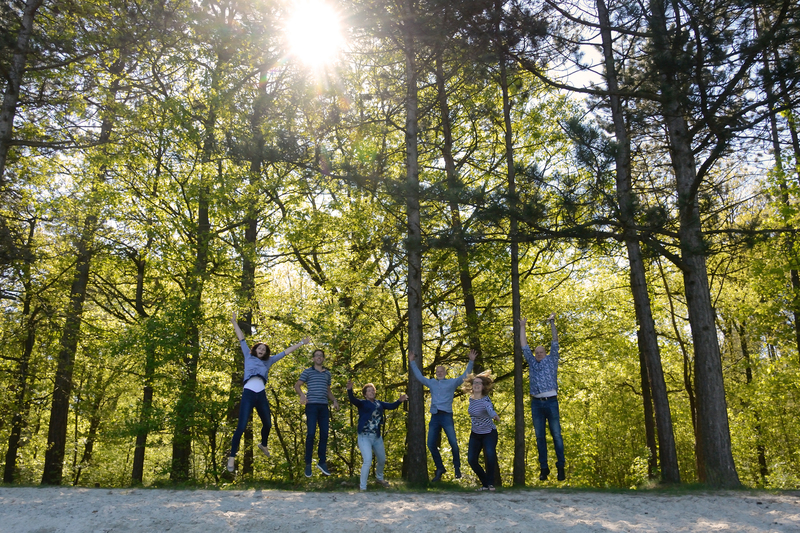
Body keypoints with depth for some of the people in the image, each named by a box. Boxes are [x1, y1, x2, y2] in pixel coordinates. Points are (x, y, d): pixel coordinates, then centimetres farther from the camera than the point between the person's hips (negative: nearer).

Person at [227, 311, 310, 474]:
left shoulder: (268, 361, 19)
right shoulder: (248, 356, 13)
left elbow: (286, 352, 21)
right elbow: (242, 339, 13)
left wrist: (301, 343, 23)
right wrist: (234, 322, 14)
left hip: (261, 395, 4)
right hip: (248, 394, -4)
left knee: (267, 424, 14)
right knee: (241, 426, -11)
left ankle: (263, 445, 44)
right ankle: (232, 457, -4)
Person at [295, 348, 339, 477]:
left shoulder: (327, 373, 16)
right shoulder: (308, 372, 4)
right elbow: (297, 385, 1)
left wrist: (334, 400, 8)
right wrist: (302, 395, -19)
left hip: (324, 406, 4)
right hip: (312, 405, -4)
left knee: (324, 434, 4)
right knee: (311, 434, -6)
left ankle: (322, 462, 15)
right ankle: (308, 464, 3)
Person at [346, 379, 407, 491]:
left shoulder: (379, 403, 10)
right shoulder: (362, 403, -5)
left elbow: (391, 406, 5)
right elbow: (352, 400, -23)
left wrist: (400, 401, -14)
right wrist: (350, 390, -42)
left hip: (377, 437, 6)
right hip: (365, 436, -6)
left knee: (382, 460, 21)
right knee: (368, 461, -17)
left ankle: (379, 478, 49)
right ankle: (363, 487, -5)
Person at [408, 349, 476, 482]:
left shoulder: (452, 382, 9)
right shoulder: (432, 383, 18)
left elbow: (465, 376, 3)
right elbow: (419, 376, 27)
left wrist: (471, 362, -5)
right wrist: (412, 362, 28)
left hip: (447, 416, -4)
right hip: (434, 417, 4)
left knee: (453, 443, -11)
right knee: (431, 444, 3)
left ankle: (457, 468, 5)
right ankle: (440, 469, 17)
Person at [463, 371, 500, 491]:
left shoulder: (485, 400, -23)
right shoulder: (471, 399, -4)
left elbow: (490, 409, -47)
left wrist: (495, 416, -67)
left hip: (489, 433, -6)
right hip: (475, 434, 6)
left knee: (490, 454, -28)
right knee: (471, 460, -4)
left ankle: (490, 483, -6)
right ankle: (485, 483, 19)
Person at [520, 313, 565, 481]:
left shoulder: (551, 360, 12)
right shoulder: (532, 362, 17)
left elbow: (555, 343, 6)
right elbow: (524, 346, 19)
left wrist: (552, 324, 1)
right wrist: (522, 327, 19)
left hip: (551, 402, -3)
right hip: (536, 403, 3)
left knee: (556, 435, -2)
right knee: (540, 437, 4)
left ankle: (561, 467, 4)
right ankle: (544, 468, 8)